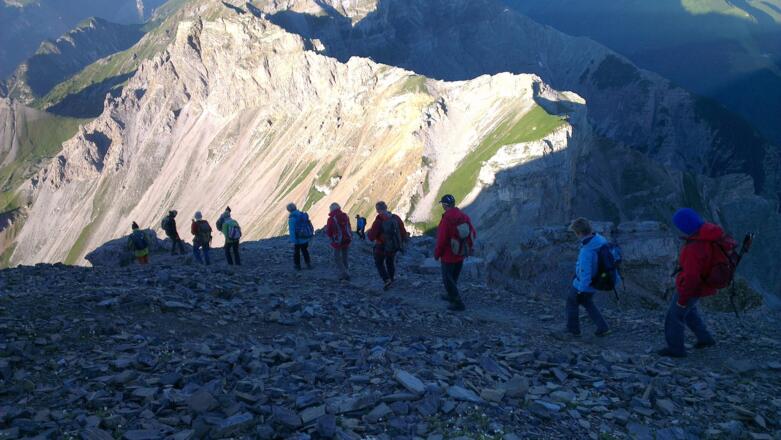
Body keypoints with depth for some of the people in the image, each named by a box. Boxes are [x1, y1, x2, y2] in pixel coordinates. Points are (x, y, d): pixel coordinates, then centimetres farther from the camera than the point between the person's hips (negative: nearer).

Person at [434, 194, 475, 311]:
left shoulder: (446, 219, -24)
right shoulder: (464, 217, -4)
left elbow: (441, 240, -22)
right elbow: (473, 234, 2)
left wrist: (437, 254, -8)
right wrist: (468, 248, 15)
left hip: (448, 256, -7)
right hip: (461, 255, 7)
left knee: (448, 279, 5)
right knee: (454, 277, 24)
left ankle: (458, 303, 2)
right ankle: (451, 296, 40)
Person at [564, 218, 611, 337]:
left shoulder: (586, 252, -39)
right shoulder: (600, 239, -14)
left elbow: (585, 274, -34)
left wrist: (581, 290, -19)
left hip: (585, 284, -7)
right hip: (597, 281, 7)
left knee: (572, 301, 21)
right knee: (587, 303, 30)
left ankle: (573, 329, 38)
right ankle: (602, 327, 29)